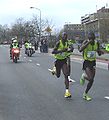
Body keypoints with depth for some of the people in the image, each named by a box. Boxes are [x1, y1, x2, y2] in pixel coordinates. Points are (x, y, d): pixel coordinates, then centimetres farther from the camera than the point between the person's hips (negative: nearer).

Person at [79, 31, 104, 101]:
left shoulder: (97, 43, 2)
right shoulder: (86, 42, -13)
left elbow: (99, 54, 14)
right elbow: (80, 50, -32)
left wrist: (100, 52, -10)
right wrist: (88, 42, -34)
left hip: (93, 62, 5)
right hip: (86, 62, -5)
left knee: (91, 80, 6)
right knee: (90, 78, -21)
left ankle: (85, 94, 23)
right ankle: (84, 76, 14)